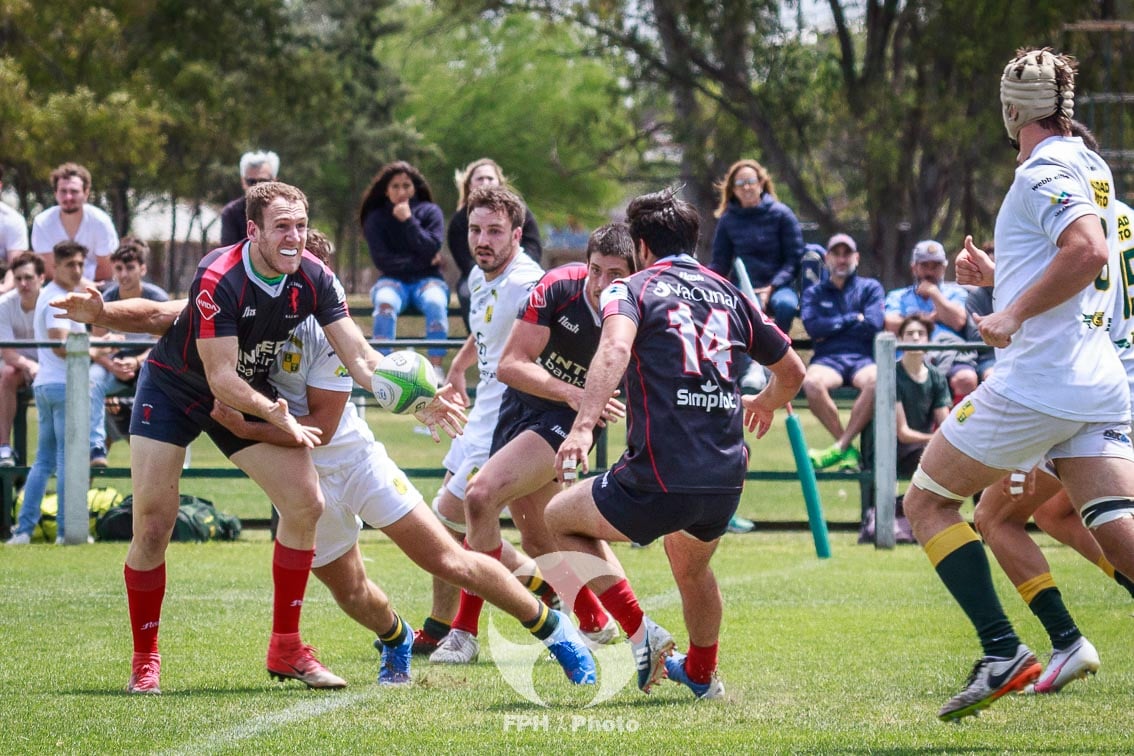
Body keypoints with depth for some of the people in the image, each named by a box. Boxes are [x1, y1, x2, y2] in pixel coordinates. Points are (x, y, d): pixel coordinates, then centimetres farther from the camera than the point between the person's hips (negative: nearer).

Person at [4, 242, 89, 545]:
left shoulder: (50, 294, 19)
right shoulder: (58, 300, -12)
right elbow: (61, 346, -24)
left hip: (44, 384, 10)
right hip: (63, 384, -10)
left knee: (44, 460, 12)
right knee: (68, 458, -6)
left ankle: (24, 529, 8)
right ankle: (66, 529, -7)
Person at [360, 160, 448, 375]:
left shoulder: (430, 212, 5)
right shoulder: (376, 218, 5)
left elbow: (431, 250, -9)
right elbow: (383, 260, -4)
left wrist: (408, 220, -12)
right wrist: (419, 262, -6)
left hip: (426, 279, 0)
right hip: (392, 280, 0)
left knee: (435, 303, -34)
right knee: (385, 303, -35)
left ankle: (435, 368, -36)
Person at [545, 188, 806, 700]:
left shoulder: (632, 289, 3)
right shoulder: (730, 295, 17)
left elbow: (614, 350, -20)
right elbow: (792, 372, 27)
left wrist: (583, 425, -31)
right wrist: (765, 403, 49)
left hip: (661, 479, -6)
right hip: (726, 483, 6)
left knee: (562, 518, 19)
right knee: (691, 565, 36)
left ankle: (640, 633, 7)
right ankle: (702, 673, 51)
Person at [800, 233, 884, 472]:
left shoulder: (870, 288, 18)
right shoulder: (815, 293, 22)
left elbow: (873, 325, -1)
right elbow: (812, 326, 1)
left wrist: (832, 327, 4)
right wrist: (852, 319, 2)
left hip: (863, 359, -1)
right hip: (828, 360, 1)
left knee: (877, 379, -39)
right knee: (812, 382, -38)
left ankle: (840, 447, -29)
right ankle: (848, 450, -24)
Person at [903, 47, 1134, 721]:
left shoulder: (1043, 172, -9)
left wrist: (1016, 313, -19)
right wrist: (999, 276, 25)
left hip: (1036, 381, -8)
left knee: (928, 502, 6)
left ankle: (1003, 653, -6)